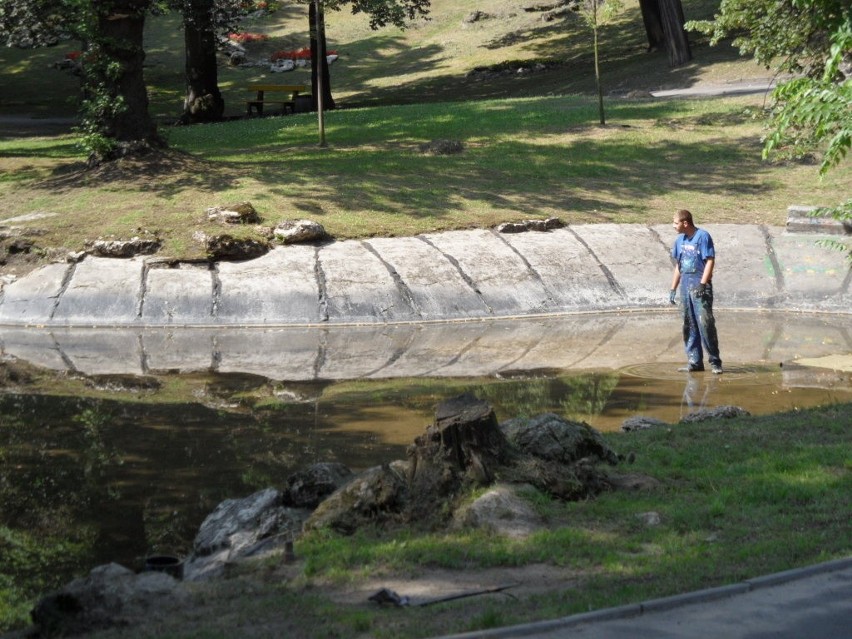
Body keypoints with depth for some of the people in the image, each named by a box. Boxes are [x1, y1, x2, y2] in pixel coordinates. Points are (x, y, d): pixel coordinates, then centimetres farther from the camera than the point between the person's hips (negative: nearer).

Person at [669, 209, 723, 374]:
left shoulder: (703, 236, -8)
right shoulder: (680, 240, 14)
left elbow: (710, 261, -12)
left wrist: (702, 284, -18)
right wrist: (673, 289, 16)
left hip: (700, 285, -7)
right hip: (685, 285, 8)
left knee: (705, 324, -10)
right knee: (689, 325, 8)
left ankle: (715, 362, -5)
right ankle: (694, 361, 13)